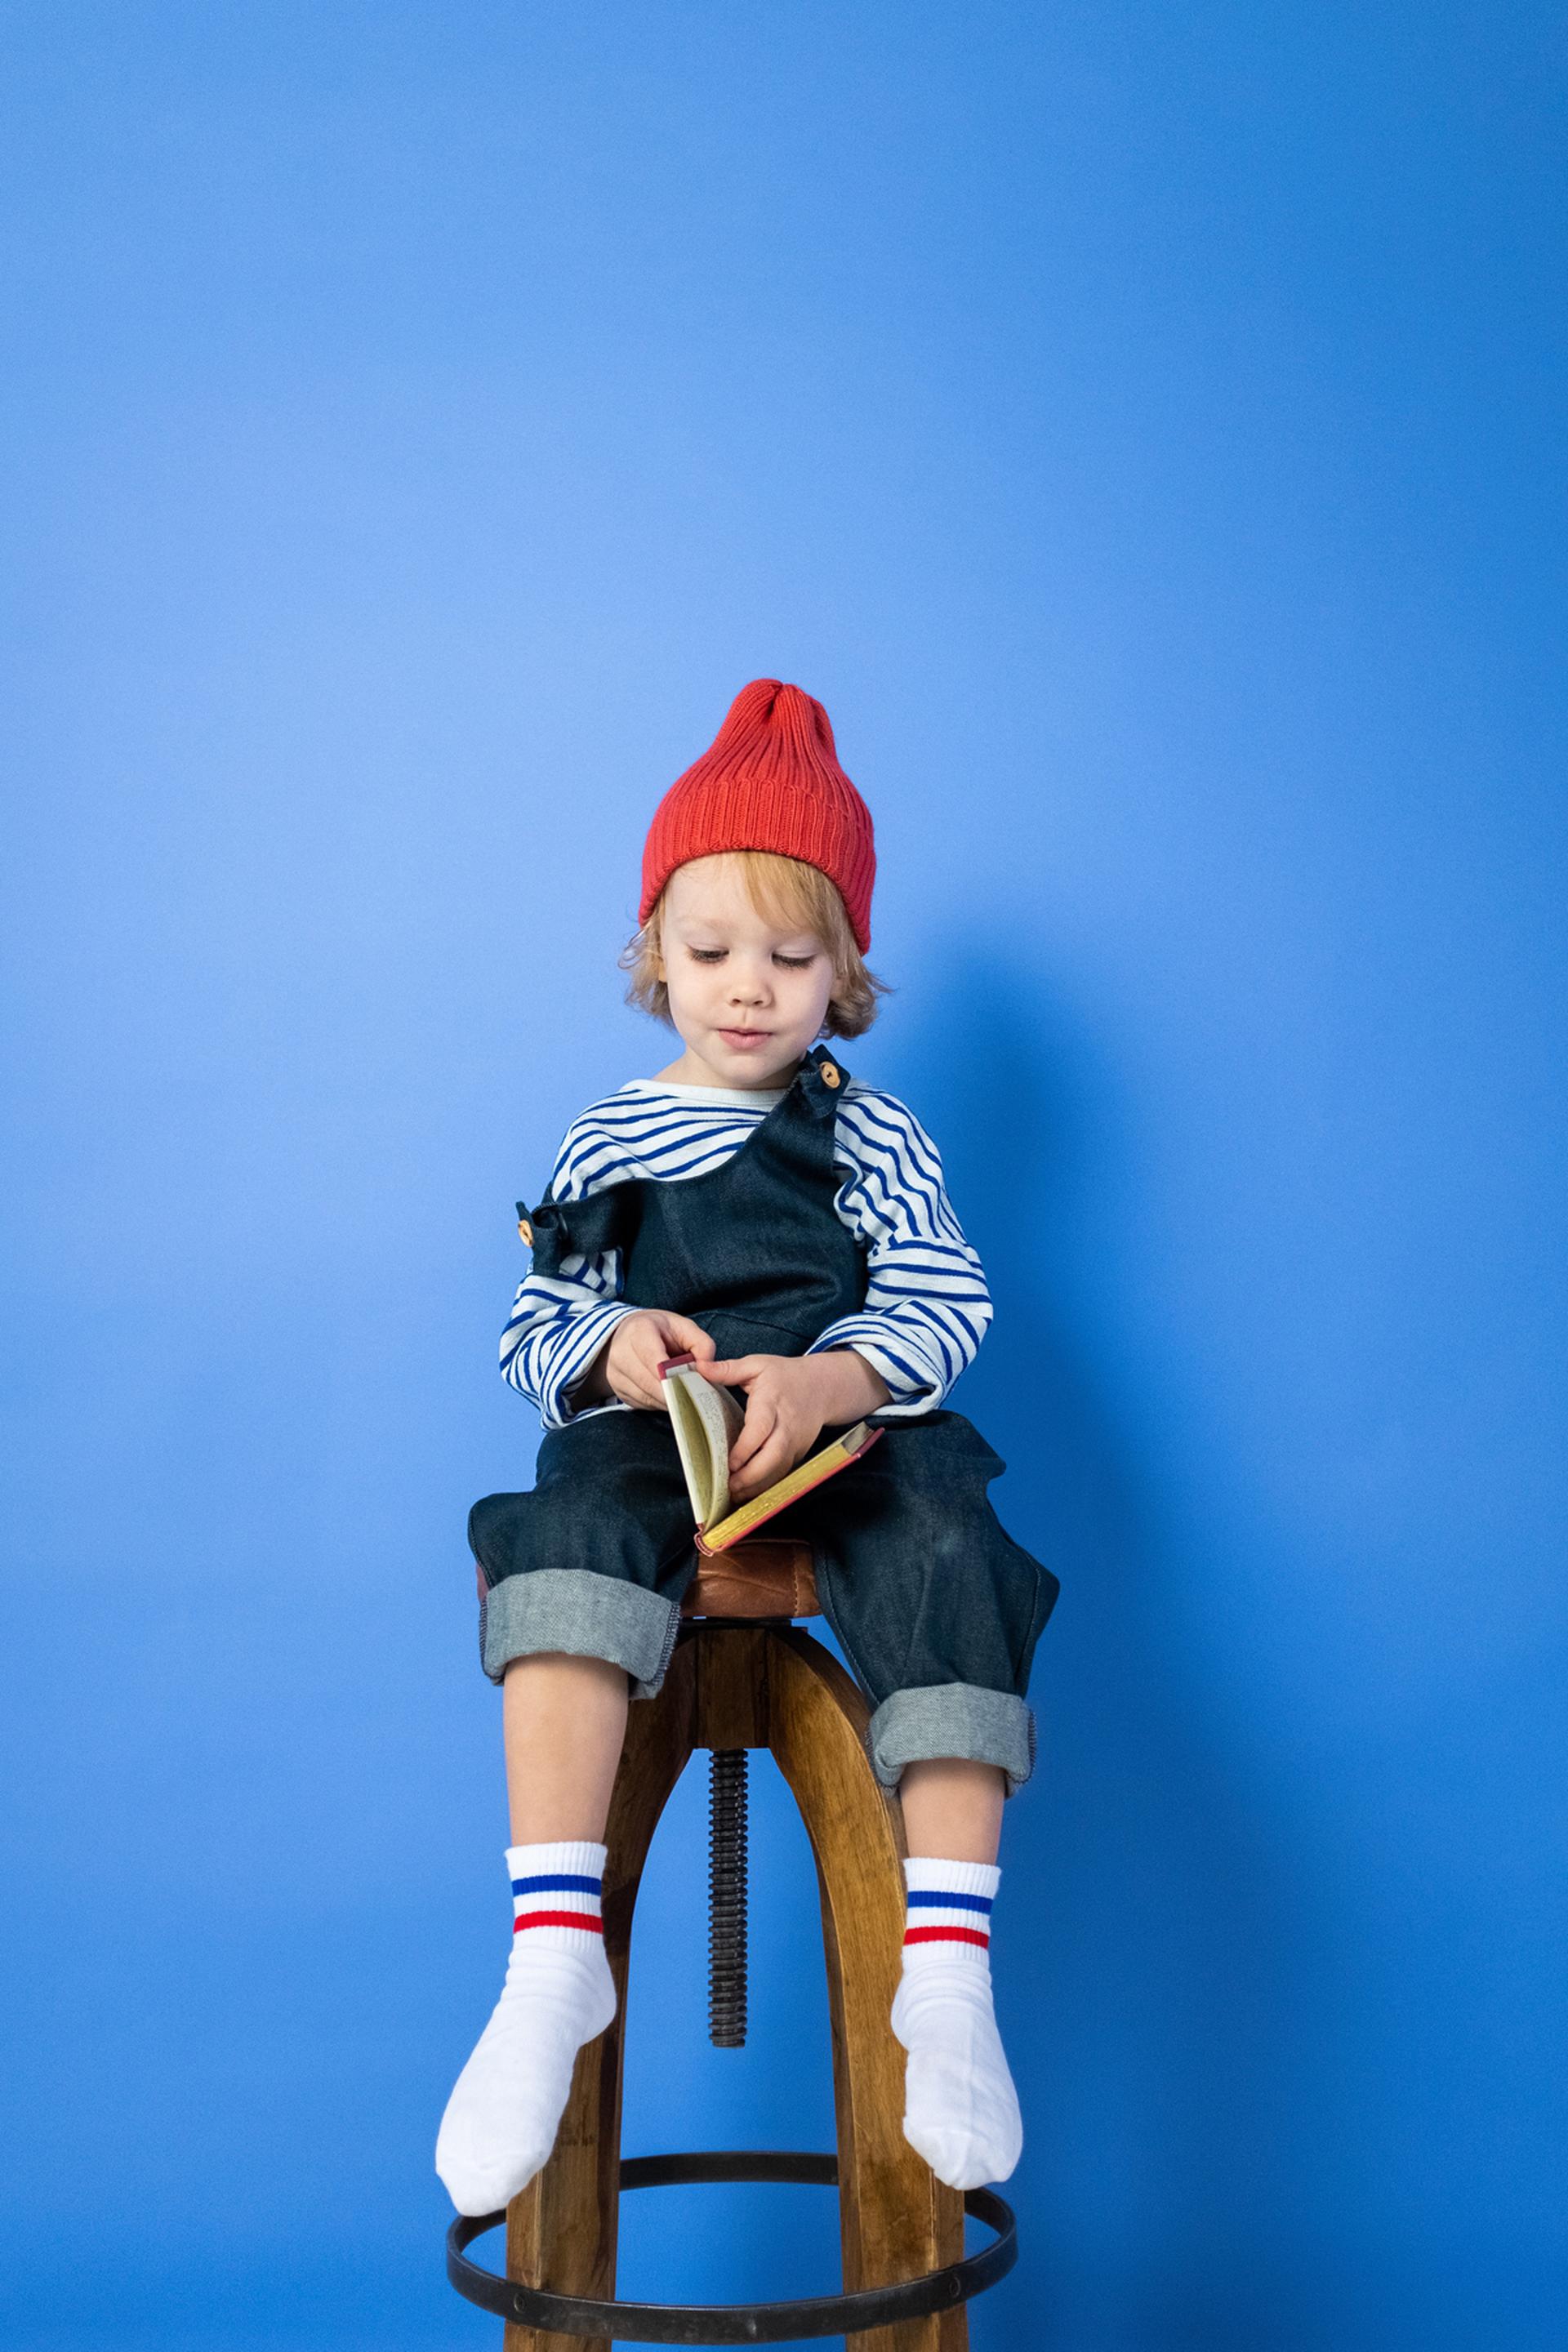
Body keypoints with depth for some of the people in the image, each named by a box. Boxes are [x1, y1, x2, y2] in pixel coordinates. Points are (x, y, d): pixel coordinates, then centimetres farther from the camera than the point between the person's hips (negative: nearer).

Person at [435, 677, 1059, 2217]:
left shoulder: (873, 1137, 11)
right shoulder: (604, 1143, 15)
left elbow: (941, 1307, 0)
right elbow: (533, 1328, 12)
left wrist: (825, 1381, -21)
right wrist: (608, 1349, -13)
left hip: (844, 1428, 0)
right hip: (650, 1434, 0)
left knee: (942, 1552, -32)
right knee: (580, 1519, -34)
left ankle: (946, 1973, -29)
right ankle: (551, 1959, -40)